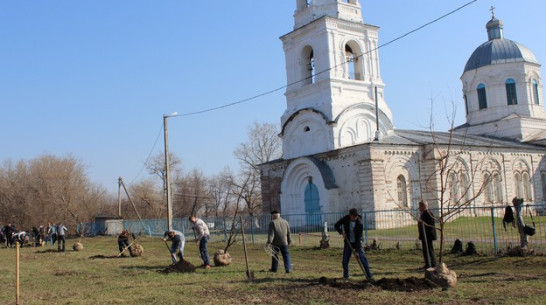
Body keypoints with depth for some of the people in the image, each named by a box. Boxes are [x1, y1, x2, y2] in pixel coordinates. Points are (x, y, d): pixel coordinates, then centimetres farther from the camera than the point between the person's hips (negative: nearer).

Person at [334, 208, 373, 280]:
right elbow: (336, 226, -2)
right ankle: (345, 276, 19)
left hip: (357, 242, -2)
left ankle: (369, 276, -11)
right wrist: (341, 232, -21)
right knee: (345, 261, -2)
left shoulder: (359, 224, -23)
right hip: (348, 242, 2)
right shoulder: (345, 219, -14)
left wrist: (357, 251, -27)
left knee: (363, 258, -14)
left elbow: (359, 238, -23)